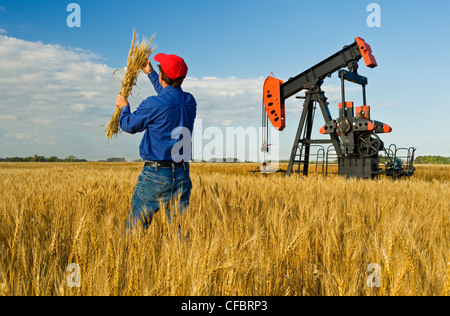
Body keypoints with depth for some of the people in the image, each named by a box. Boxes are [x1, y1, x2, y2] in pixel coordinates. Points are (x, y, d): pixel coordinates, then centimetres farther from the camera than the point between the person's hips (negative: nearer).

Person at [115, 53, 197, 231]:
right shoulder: (190, 102, 5)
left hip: (155, 175, -5)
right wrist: (150, 74, 40)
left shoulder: (153, 105, -14)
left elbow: (129, 126, 2)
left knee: (136, 226, 7)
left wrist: (124, 107, 23)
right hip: (182, 175, 5)